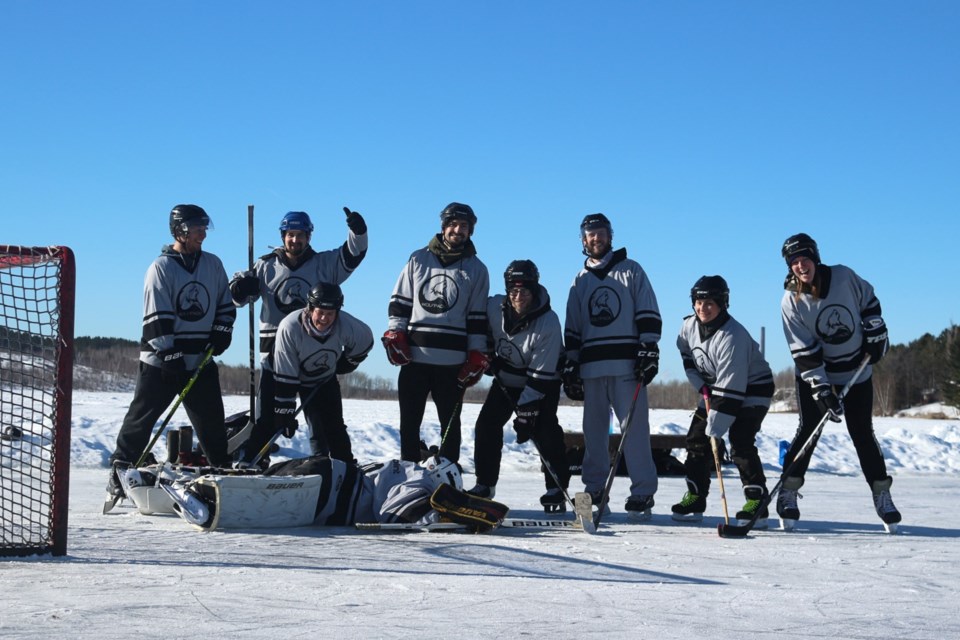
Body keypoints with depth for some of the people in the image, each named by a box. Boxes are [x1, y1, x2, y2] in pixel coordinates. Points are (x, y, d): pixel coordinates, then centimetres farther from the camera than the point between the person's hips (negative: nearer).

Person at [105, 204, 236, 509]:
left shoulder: (213, 264, 8)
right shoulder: (162, 267, -8)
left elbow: (225, 304, 18)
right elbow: (156, 318, -13)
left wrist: (221, 332, 1)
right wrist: (170, 355, -18)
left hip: (201, 360, 4)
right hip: (161, 361, -4)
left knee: (212, 421, 6)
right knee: (141, 417, -1)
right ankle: (119, 471, 8)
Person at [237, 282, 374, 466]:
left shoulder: (346, 325, -28)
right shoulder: (289, 327, -37)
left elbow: (365, 341, -1)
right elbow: (285, 376, -32)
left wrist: (346, 363, 3)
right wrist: (285, 413, -29)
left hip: (323, 378, 3)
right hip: (286, 374, -2)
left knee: (333, 426, -2)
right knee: (269, 421, -11)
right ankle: (248, 463, -5)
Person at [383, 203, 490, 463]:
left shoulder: (476, 269, 7)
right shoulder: (418, 259, 9)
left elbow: (478, 316, 6)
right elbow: (400, 301, 12)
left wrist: (477, 355, -1)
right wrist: (394, 333, 0)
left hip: (453, 362, -1)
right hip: (413, 356, 1)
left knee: (450, 423, 5)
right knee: (409, 422, 5)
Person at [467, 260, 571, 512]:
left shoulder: (548, 323, -30)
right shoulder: (494, 307, -19)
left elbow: (541, 375, -29)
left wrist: (526, 412, -30)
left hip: (543, 382, -4)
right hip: (506, 378, 4)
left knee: (544, 430, -18)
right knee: (487, 423, -5)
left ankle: (557, 489, -7)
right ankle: (485, 485, 6)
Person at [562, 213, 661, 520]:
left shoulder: (630, 271, 8)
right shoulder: (580, 281, 19)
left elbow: (648, 314, 2)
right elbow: (572, 330, 19)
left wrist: (649, 351, -8)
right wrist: (570, 367, 11)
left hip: (627, 365, -4)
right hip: (591, 366, 4)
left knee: (634, 428, -8)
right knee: (594, 430, 4)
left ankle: (642, 493, -7)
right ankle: (594, 488, 11)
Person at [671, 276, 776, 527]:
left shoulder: (733, 337, -33)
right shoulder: (690, 325, -10)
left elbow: (730, 389, -35)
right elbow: (687, 353, 13)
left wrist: (715, 428, -35)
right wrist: (702, 386, 0)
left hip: (751, 390, -8)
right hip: (714, 388, 8)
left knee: (741, 444, -20)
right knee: (697, 438, 3)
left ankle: (757, 501, -14)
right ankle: (694, 498, 12)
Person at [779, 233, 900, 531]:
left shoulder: (844, 277, -14)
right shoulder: (791, 301, -17)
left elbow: (868, 301, 7)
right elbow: (804, 353, -19)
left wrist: (876, 335, 0)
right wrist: (822, 391, -24)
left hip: (856, 370, 1)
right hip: (814, 373, -1)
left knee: (862, 433, 3)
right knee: (808, 429, -7)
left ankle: (882, 494, 13)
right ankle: (788, 492, 2)